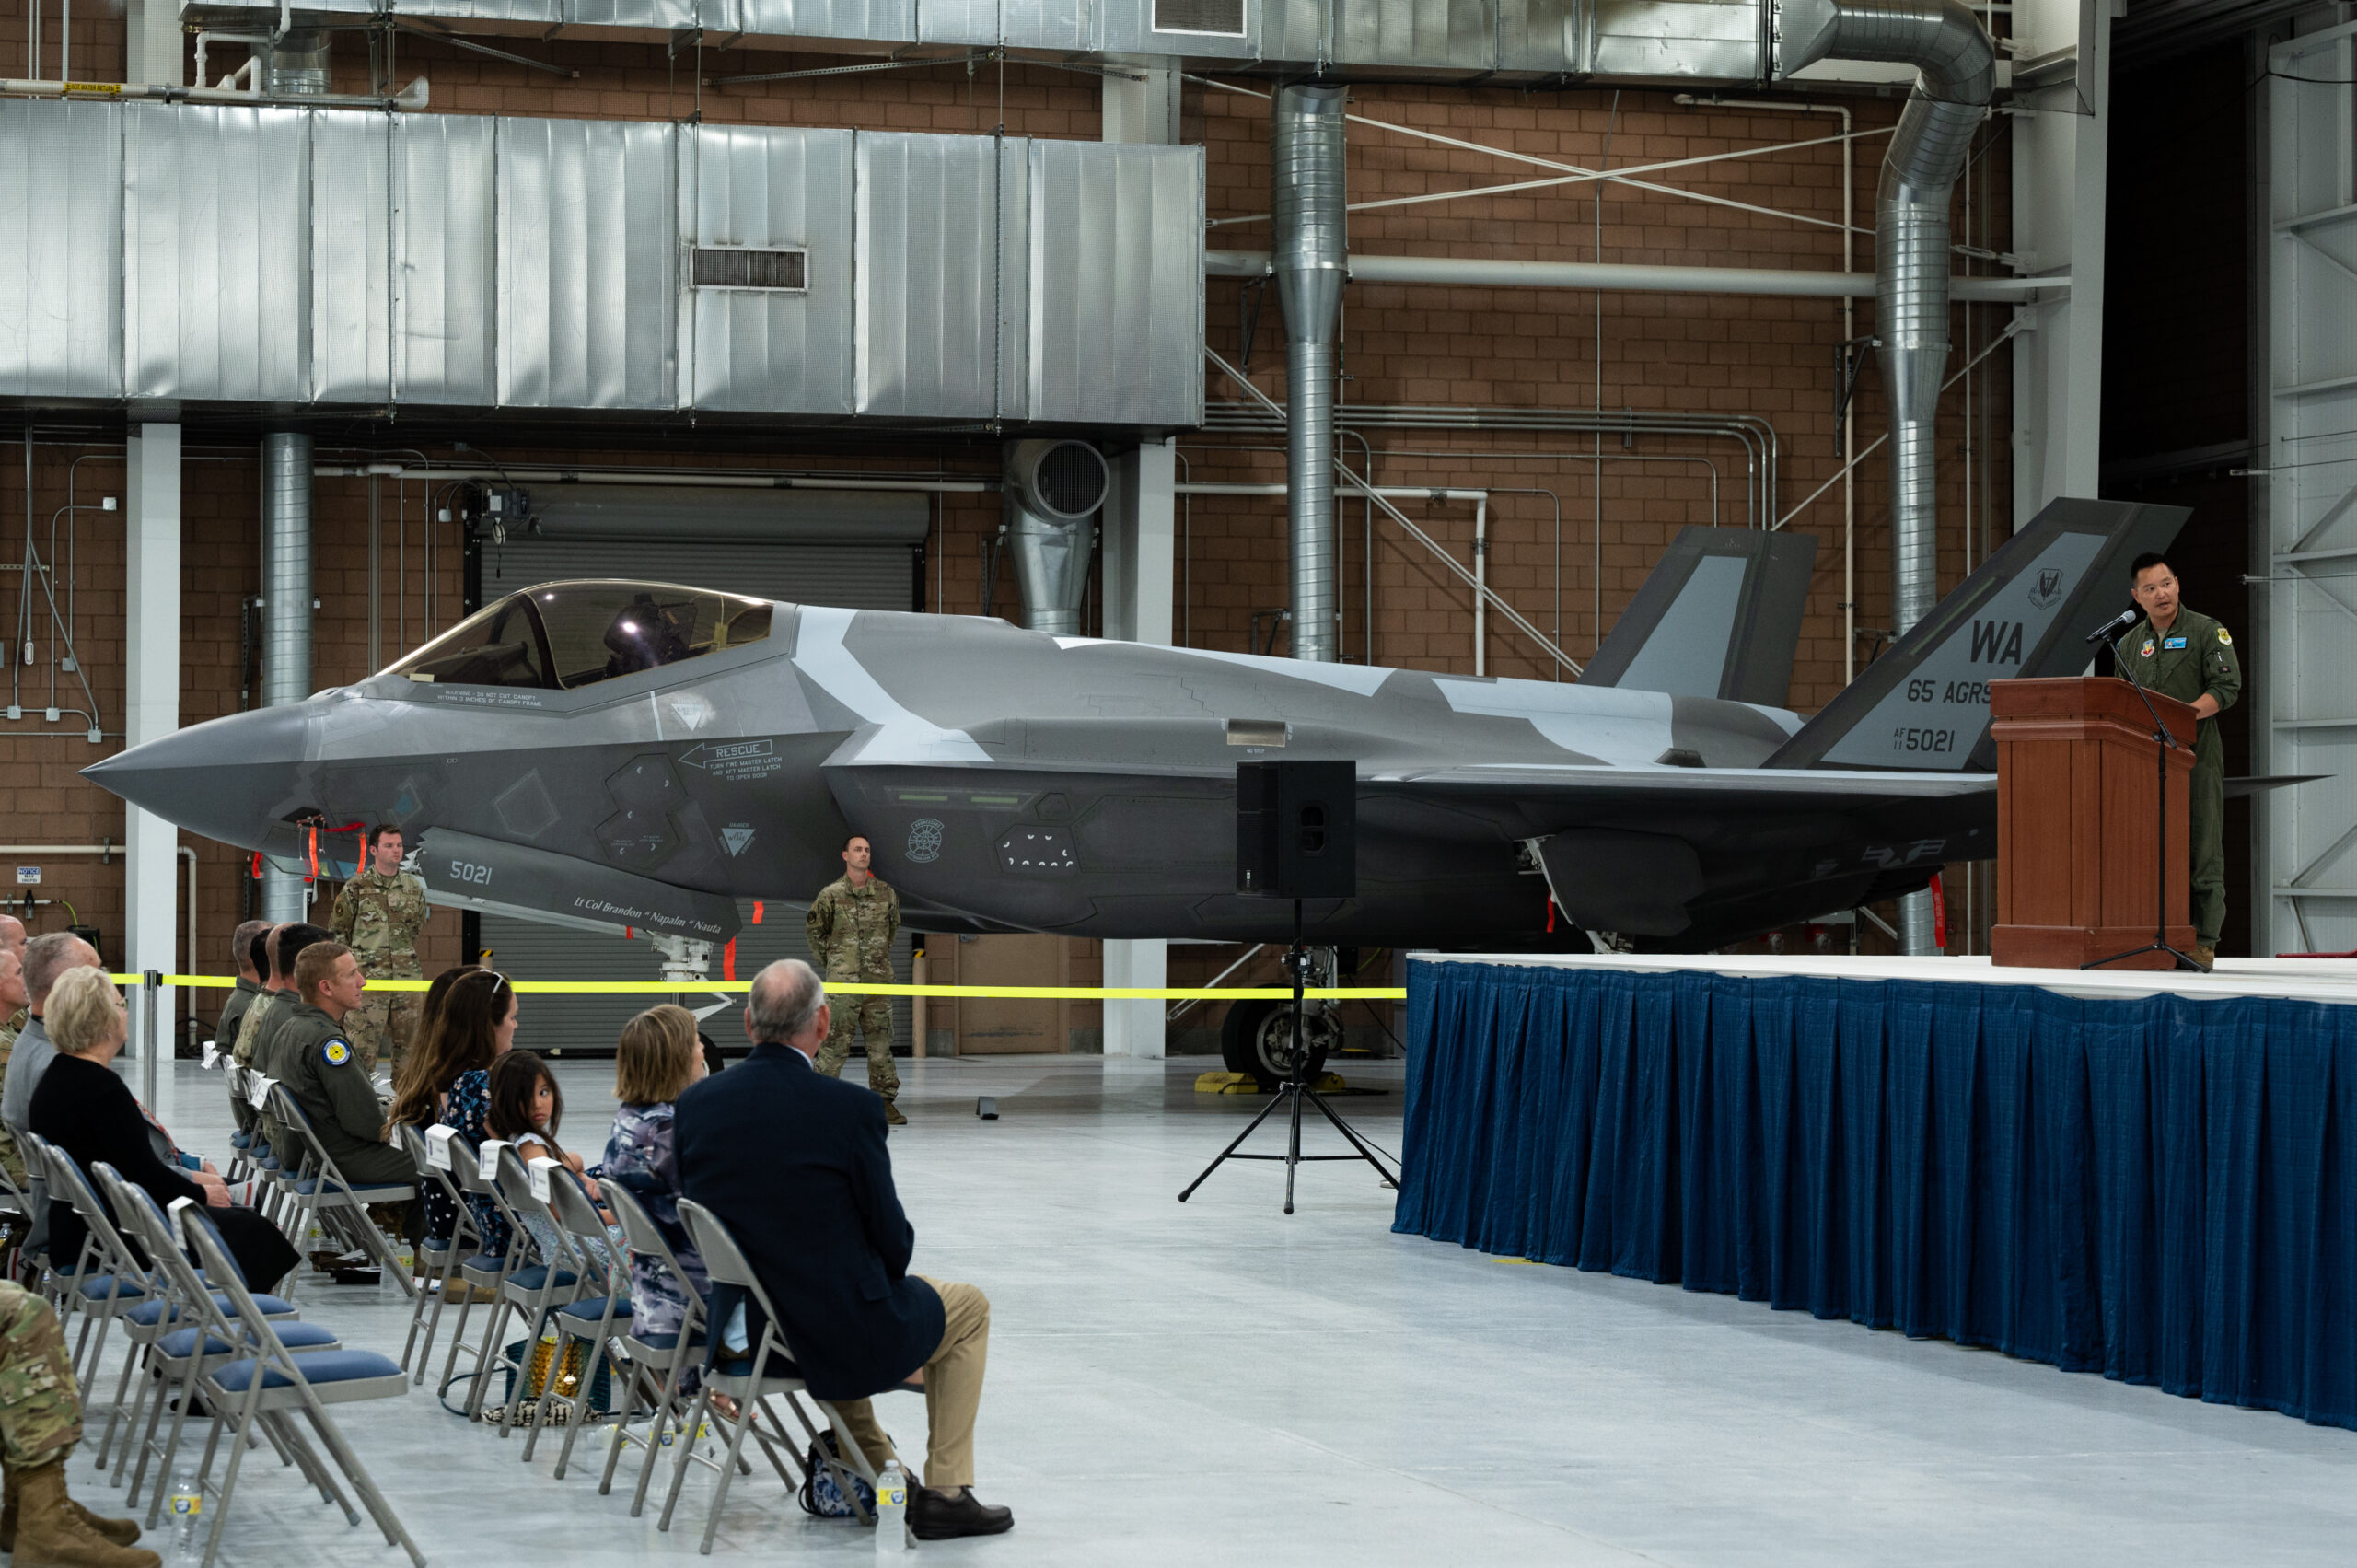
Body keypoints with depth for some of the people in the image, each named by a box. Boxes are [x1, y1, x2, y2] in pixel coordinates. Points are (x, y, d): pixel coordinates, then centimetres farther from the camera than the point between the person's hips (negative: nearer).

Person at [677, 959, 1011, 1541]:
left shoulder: (694, 1104, -5)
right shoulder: (850, 1109, -19)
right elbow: (893, 1239, -11)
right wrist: (889, 1268, 12)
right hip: (836, 1334, -6)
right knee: (968, 1307, 23)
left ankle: (875, 1467, 42)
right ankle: (945, 1493, 19)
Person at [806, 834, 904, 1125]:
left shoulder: (886, 893, 8)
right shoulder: (831, 895, 0)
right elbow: (815, 931, 11)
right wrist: (830, 961, 8)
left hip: (878, 981, 3)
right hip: (842, 981, -3)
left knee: (881, 1043, 5)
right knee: (836, 1043, -4)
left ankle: (884, 1102, 11)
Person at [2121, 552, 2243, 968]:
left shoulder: (2207, 632, 2)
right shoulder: (2130, 643, 17)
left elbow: (2227, 687, -8)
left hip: (2197, 753, -5)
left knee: (2202, 850, -6)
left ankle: (2203, 941, -6)